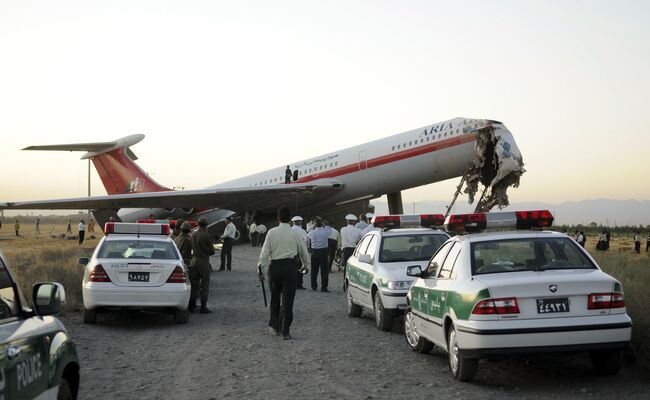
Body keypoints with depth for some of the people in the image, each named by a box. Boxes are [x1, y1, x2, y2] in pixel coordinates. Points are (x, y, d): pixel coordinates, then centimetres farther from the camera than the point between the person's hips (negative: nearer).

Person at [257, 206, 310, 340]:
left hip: (275, 266, 1)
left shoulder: (272, 232, -2)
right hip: (290, 266, -1)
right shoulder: (295, 234, -1)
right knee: (287, 299, 2)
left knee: (274, 298, 17)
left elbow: (265, 252, -5)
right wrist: (305, 264, 27)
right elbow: (304, 251, 9)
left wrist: (260, 268, 1)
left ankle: (275, 326, 28)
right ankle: (285, 331, 0)